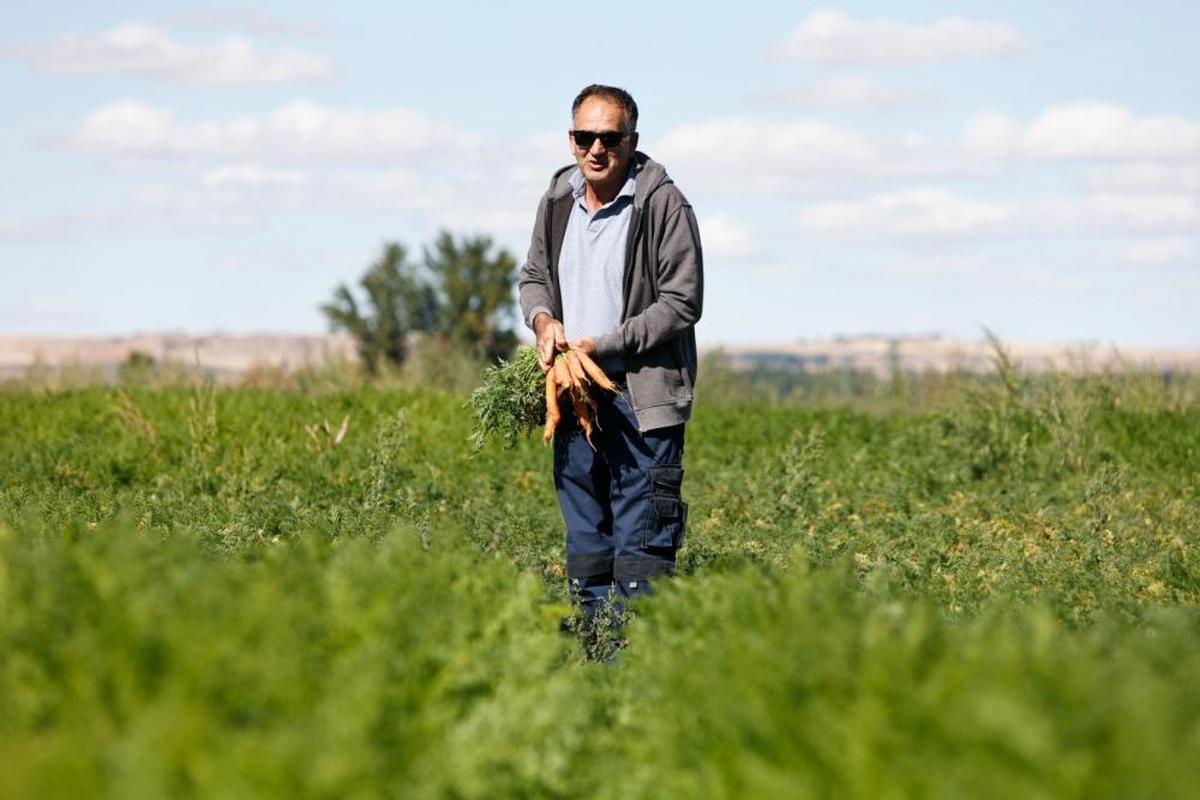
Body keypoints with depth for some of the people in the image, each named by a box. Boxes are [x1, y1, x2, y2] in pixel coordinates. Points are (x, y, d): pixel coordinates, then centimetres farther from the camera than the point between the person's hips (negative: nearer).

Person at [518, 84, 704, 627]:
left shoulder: (663, 204, -10)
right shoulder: (558, 200, 9)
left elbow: (681, 303, -11)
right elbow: (533, 275, 24)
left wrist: (602, 346, -15)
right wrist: (543, 319, 1)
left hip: (643, 399, -6)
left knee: (640, 547, -7)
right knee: (584, 544, 13)